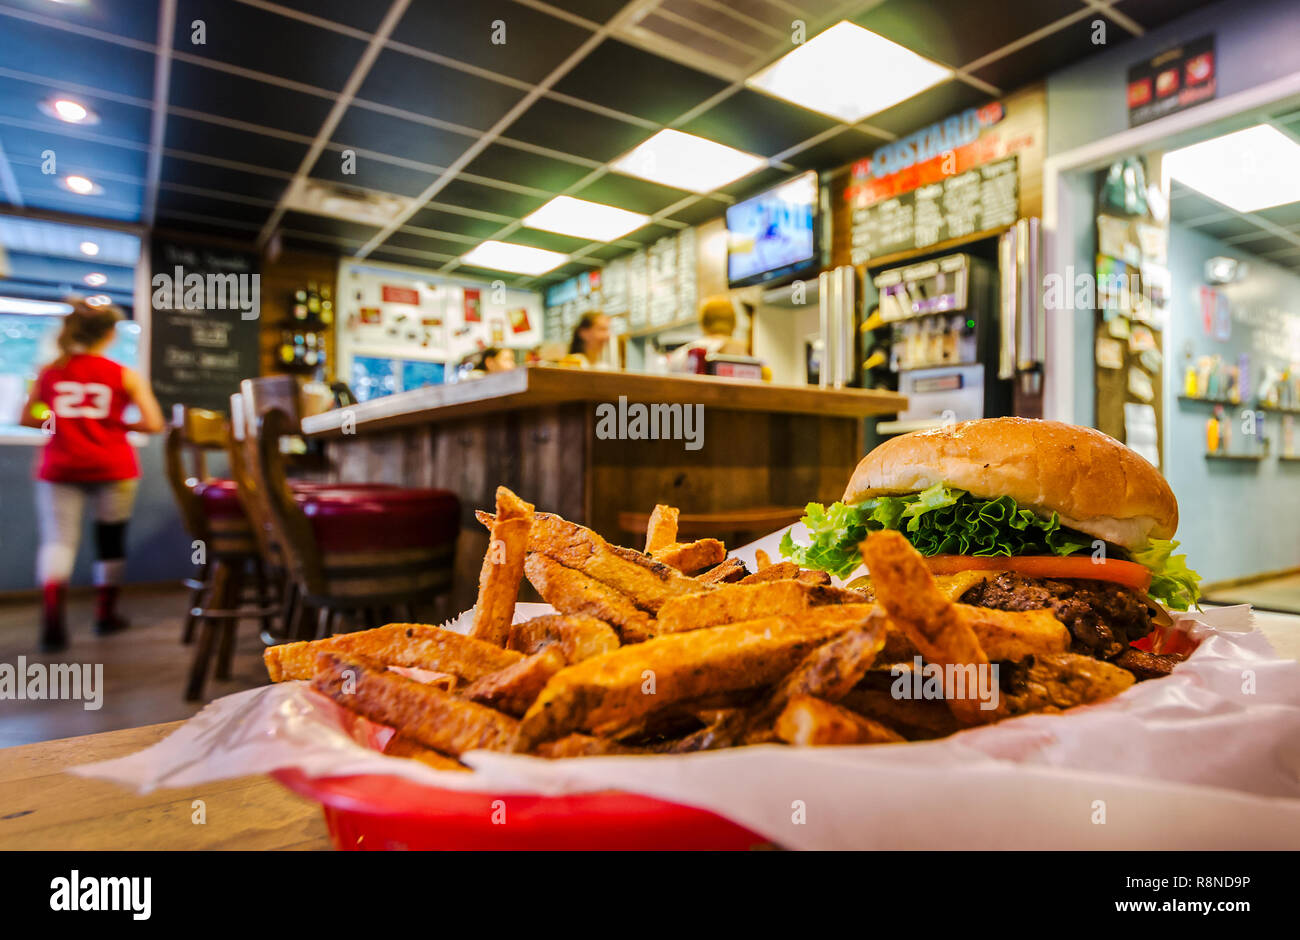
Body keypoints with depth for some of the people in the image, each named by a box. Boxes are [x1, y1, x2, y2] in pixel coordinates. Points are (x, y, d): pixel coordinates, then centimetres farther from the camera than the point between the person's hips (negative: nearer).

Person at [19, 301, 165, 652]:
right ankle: (106, 614, 23)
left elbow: (27, 419, 11)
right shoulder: (125, 376, -3)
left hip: (60, 468, 1)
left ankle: (52, 615, -21)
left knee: (57, 539, 0)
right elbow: (153, 424, -9)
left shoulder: (49, 372, 5)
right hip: (113, 468, -1)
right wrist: (119, 425, 8)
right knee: (110, 540, 12)